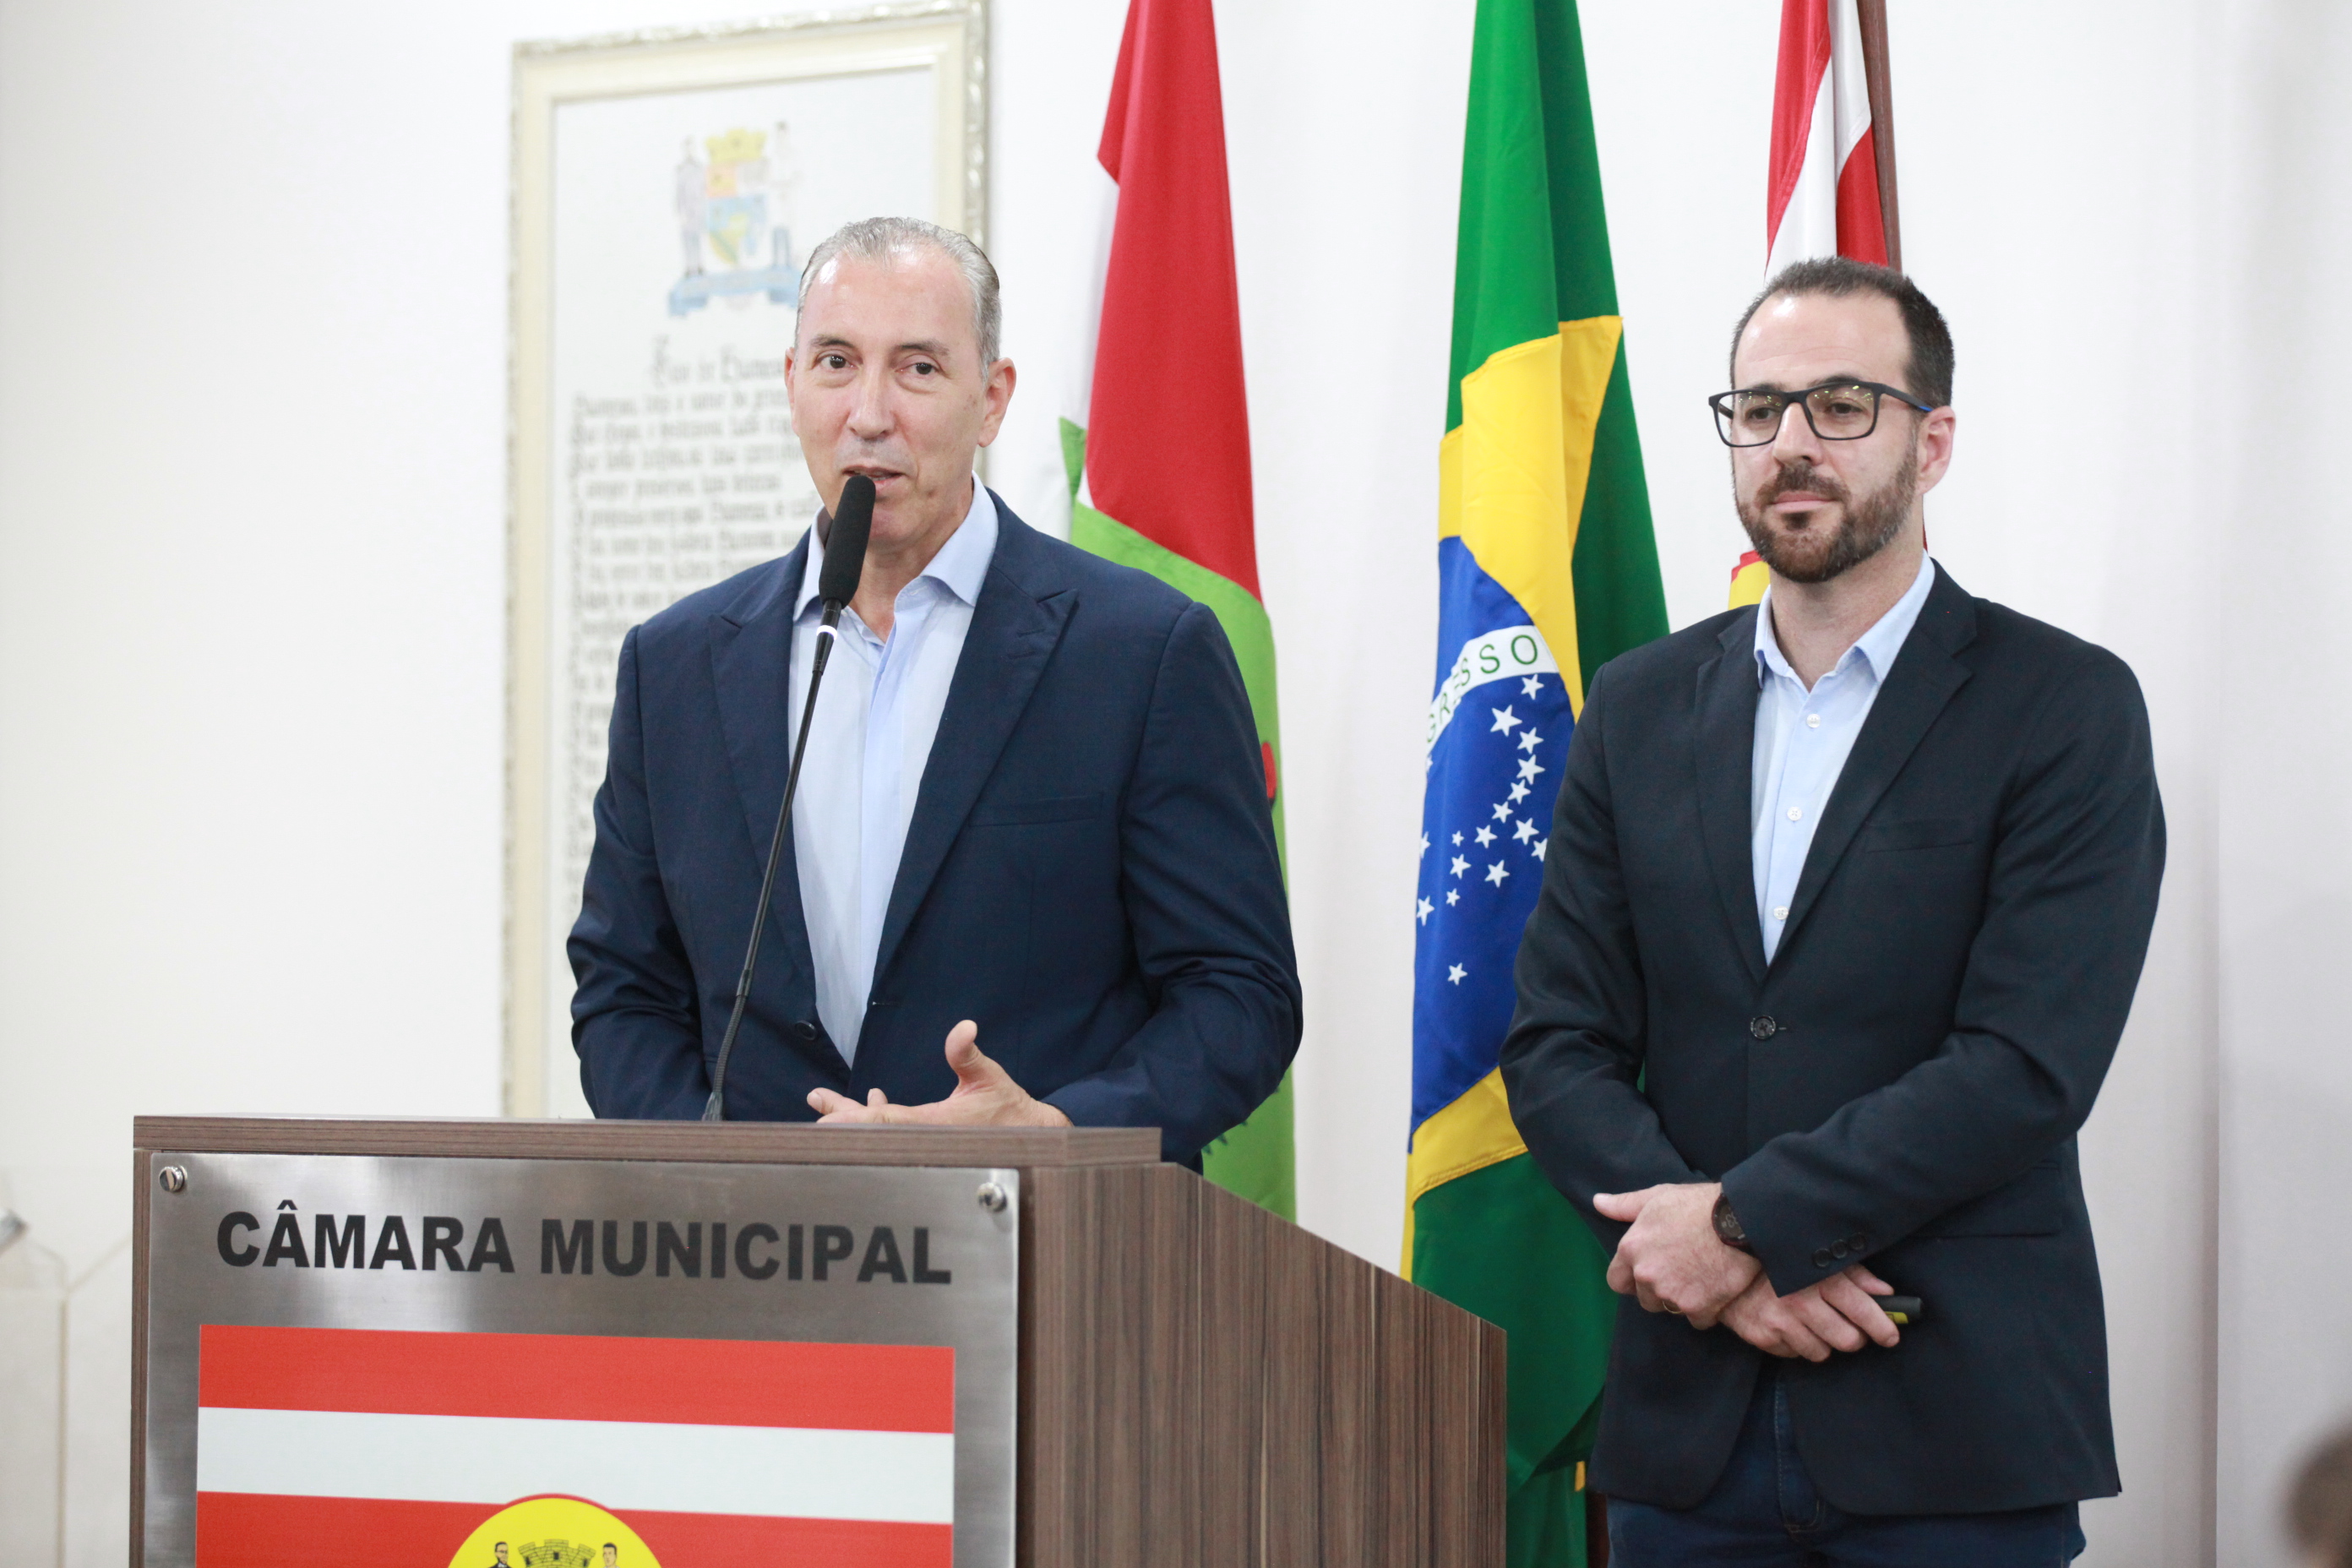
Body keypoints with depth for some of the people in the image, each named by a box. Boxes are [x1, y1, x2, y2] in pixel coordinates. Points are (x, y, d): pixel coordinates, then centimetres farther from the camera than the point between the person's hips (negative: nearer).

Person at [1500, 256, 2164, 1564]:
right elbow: (1557, 1046, 6)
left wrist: (1746, 1223, -14)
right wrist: (1714, 1252, -10)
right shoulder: (1641, 708, 11)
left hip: (1957, 1422, -3)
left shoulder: (2067, 708, -2)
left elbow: (2028, 1066, -12)